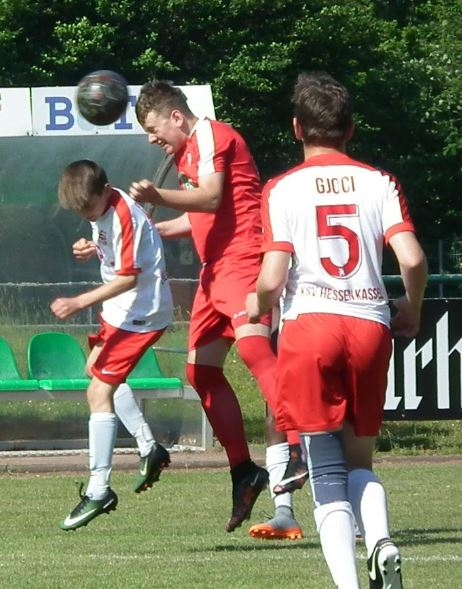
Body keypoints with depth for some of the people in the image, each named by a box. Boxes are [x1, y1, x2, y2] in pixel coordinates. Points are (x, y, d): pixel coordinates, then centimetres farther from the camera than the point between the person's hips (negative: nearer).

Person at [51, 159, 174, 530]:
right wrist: (92, 249, 0)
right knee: (98, 368, 28)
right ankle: (149, 448, 30)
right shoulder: (103, 206, 2)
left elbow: (129, 277, -27)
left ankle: (99, 490, -13)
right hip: (122, 308, 11)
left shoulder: (124, 217, -25)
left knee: (100, 392, -13)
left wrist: (80, 303, -31)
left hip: (140, 311, -11)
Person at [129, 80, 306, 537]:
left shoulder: (211, 136, -7)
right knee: (201, 368, 7)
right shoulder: (186, 153, 23)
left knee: (251, 342, -30)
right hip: (215, 268, 11)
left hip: (243, 258, -11)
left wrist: (159, 197, -38)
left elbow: (211, 197, -23)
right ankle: (243, 472, 13)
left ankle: (297, 445, -41)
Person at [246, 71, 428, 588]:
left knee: (327, 472, 0)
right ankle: (381, 543, -11)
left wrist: (256, 305, 15)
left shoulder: (282, 189, 2)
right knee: (359, 461, 18)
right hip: (370, 325, 2)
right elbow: (412, 260, -4)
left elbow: (272, 279, -8)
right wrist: (411, 311, 16)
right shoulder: (379, 183, 8)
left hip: (309, 323, -2)